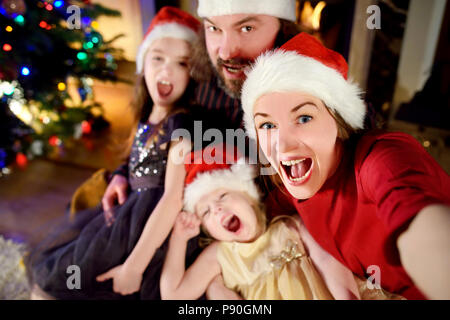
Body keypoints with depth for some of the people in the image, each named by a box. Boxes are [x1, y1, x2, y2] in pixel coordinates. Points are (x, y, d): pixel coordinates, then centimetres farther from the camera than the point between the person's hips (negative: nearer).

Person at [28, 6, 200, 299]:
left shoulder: (180, 124, -22)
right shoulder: (148, 116, 3)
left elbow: (173, 199, -26)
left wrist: (133, 267, -24)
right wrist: (121, 179, -5)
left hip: (156, 227, -8)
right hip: (130, 212, 8)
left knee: (56, 274, 3)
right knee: (49, 260, 18)